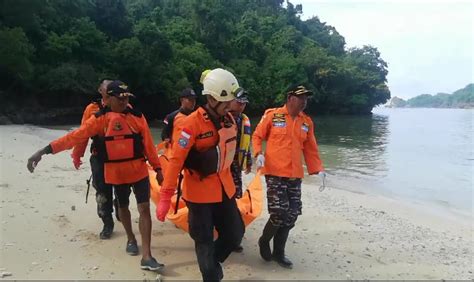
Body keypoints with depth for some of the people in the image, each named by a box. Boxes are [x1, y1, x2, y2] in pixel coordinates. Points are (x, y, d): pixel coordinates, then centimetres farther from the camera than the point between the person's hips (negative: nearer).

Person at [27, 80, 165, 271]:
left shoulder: (138, 117, -5)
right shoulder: (100, 118, -7)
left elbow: (148, 144, -3)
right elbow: (77, 136, -14)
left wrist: (157, 168, 0)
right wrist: (45, 150, -22)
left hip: (139, 171, -1)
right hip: (116, 173, 1)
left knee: (144, 208, -6)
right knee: (123, 207, 18)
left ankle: (146, 256, -3)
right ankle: (131, 239, 44)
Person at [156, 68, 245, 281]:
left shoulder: (228, 119, 2)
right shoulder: (193, 123, -19)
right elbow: (176, 160, -21)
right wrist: (166, 196, -22)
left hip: (224, 188, 7)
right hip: (200, 191, -6)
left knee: (235, 234, 14)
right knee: (204, 241, 8)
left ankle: (214, 261, 42)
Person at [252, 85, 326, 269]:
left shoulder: (307, 122, 9)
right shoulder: (272, 115, -4)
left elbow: (310, 148, 12)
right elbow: (257, 136, 3)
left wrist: (318, 170, 4)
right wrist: (258, 154, -14)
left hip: (295, 175, 5)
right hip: (275, 173, -5)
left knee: (292, 215, 6)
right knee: (280, 213, -10)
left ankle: (278, 252, 25)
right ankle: (264, 241, 20)